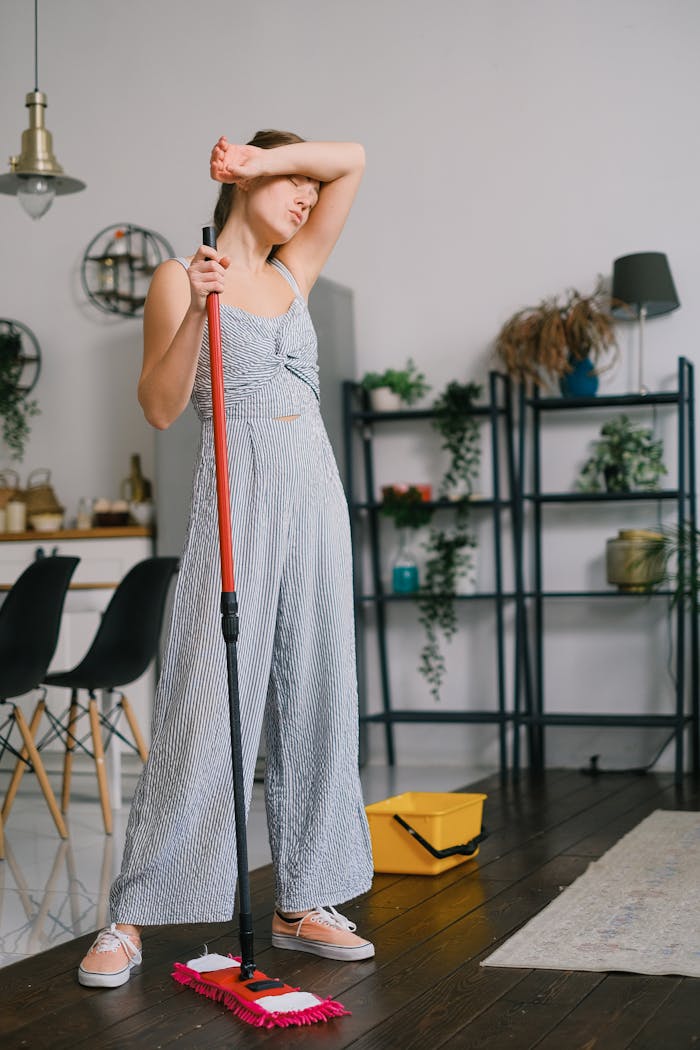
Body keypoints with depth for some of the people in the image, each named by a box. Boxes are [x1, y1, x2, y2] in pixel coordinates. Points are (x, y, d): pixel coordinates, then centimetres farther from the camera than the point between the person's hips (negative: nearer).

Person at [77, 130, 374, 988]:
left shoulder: (293, 275, 17)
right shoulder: (180, 279, 2)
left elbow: (351, 162, 17)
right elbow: (160, 408, -7)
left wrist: (266, 156, 4)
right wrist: (196, 311, -18)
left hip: (314, 488, 6)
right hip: (238, 490, -6)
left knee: (314, 698, 5)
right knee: (208, 702, -10)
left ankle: (302, 904, 13)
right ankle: (130, 919, -2)